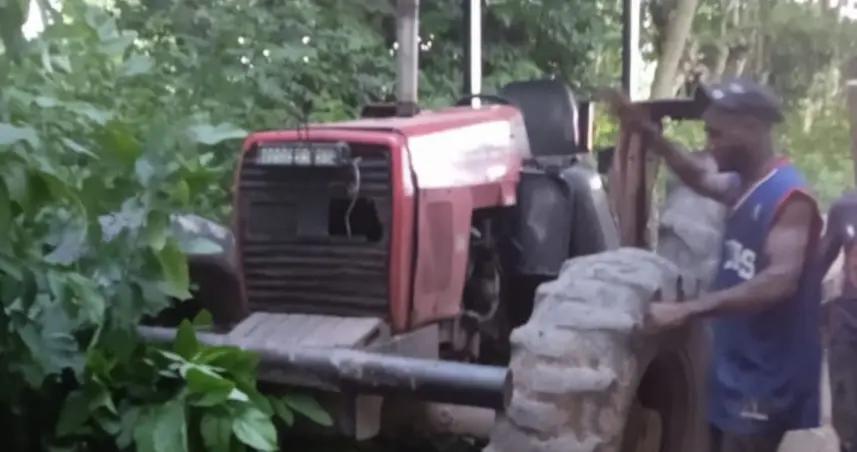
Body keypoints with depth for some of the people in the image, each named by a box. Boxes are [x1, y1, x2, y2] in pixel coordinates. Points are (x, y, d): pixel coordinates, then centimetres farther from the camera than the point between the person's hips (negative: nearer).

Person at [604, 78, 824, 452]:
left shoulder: (788, 196, -21)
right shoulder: (745, 185, 8)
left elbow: (780, 281, -34)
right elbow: (701, 180, 29)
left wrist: (686, 310, -40)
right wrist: (648, 133, 16)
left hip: (766, 379, -9)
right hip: (736, 370, 10)